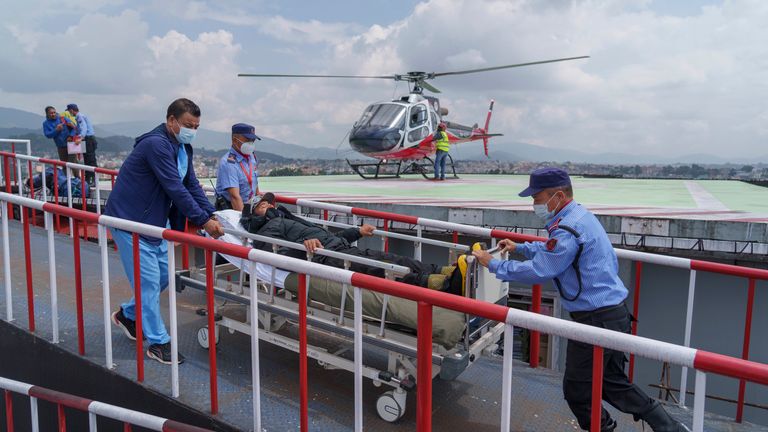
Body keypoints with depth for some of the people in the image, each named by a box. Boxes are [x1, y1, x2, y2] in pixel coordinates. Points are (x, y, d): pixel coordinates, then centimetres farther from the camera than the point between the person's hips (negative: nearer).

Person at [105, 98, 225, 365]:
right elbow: (175, 188, -27)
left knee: (165, 273, 13)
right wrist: (203, 221, -25)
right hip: (129, 220, -9)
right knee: (149, 281, -5)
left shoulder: (183, 148, 7)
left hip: (155, 219, 9)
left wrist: (212, 215, -4)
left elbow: (192, 185, 6)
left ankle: (128, 314, 34)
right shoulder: (156, 144, -23)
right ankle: (158, 343, 7)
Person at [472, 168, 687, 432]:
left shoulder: (568, 228, -22)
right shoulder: (579, 215, 11)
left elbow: (538, 271, -23)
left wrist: (494, 265, -14)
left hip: (597, 319, -10)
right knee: (612, 382, 22)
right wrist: (519, 248, 16)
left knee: (577, 390, 7)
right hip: (614, 312, 10)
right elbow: (552, 250, 25)